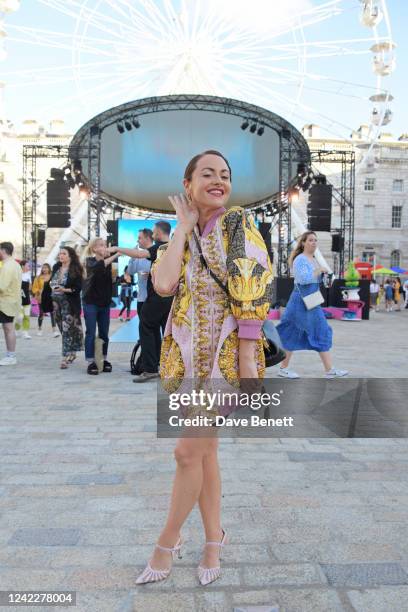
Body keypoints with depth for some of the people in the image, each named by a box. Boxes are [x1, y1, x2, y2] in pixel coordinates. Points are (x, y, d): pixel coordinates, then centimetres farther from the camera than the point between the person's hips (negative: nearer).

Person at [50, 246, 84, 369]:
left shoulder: (75, 270, -8)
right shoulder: (56, 268, 10)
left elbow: (78, 288, -13)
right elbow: (51, 282, 20)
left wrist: (65, 290, -24)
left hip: (69, 304, -6)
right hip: (57, 303, 6)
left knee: (67, 329, -8)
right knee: (62, 329, 12)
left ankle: (66, 357, -5)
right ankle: (71, 353, 27)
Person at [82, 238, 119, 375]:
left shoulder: (107, 261, 7)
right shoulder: (90, 261, -6)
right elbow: (98, 267, -30)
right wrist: (115, 255, -35)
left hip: (105, 302, 5)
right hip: (90, 302, -4)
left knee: (104, 333, 8)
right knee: (91, 333, -2)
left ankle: (104, 360, 18)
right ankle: (91, 362, 2)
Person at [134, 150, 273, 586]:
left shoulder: (239, 226, -6)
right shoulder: (181, 237, 9)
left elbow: (253, 297, -13)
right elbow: (163, 285, -12)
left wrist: (247, 360, -17)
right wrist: (184, 227, -6)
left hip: (225, 353, -5)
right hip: (186, 353, 6)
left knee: (189, 452, -2)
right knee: (204, 451, 14)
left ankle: (166, 543, 22)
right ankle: (213, 539, 33)